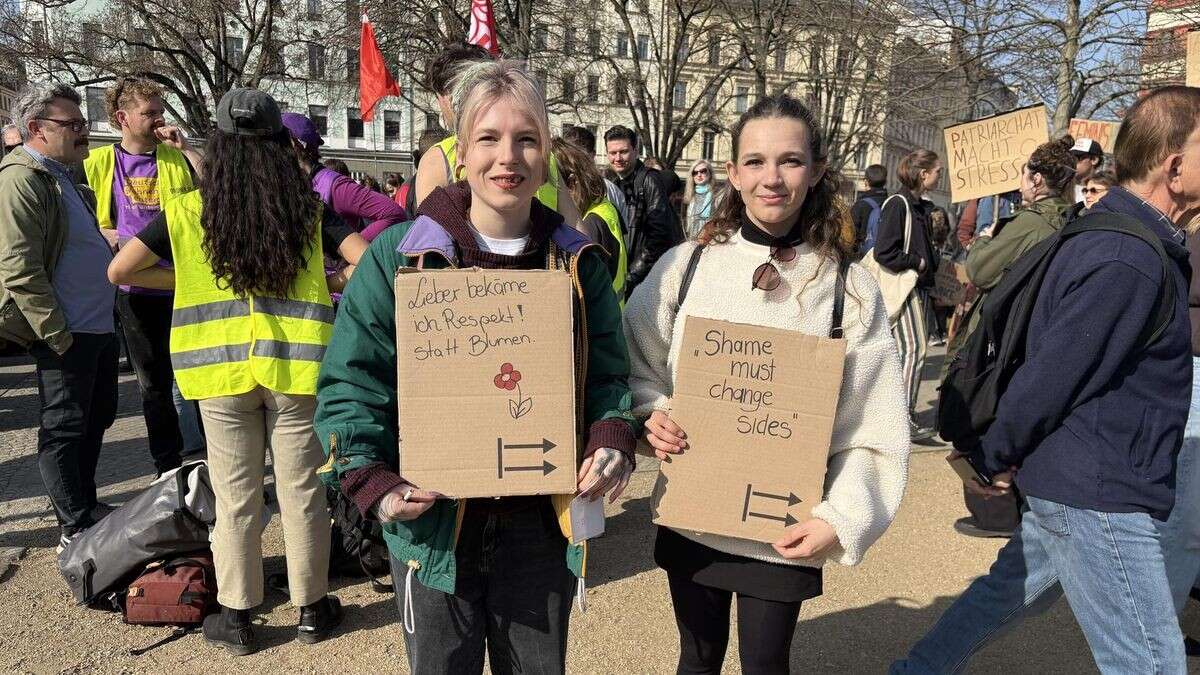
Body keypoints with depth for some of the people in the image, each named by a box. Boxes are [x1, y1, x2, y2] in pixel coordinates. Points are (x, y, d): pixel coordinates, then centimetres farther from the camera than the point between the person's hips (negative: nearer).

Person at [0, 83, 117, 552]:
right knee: (65, 430, 1)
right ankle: (76, 530, 11)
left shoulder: (63, 178, 15)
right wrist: (58, 335, -19)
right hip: (66, 335, -10)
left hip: (100, 327, 10)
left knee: (97, 418, 19)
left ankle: (87, 505, 34)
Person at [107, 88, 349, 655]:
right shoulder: (310, 208, -2)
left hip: (222, 369, 0)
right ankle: (311, 608, 24)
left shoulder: (187, 211, -1)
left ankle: (236, 617, 23)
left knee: (236, 495, 12)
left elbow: (119, 272, 3)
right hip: (295, 367, 0)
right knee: (301, 490, 11)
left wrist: (183, 281, 15)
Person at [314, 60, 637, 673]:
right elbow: (351, 379, -5)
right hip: (433, 523, -2)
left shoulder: (578, 261, 2)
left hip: (543, 524, 3)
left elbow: (607, 374, 7)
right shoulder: (402, 255, -7)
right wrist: (370, 480, -17)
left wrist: (612, 443, -11)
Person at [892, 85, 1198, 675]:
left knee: (1011, 590, 22)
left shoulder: (1137, 245, 10)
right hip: (1099, 496, -10)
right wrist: (994, 463, -12)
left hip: (1066, 482, 10)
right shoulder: (1127, 263, -23)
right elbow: (1048, 378, -22)